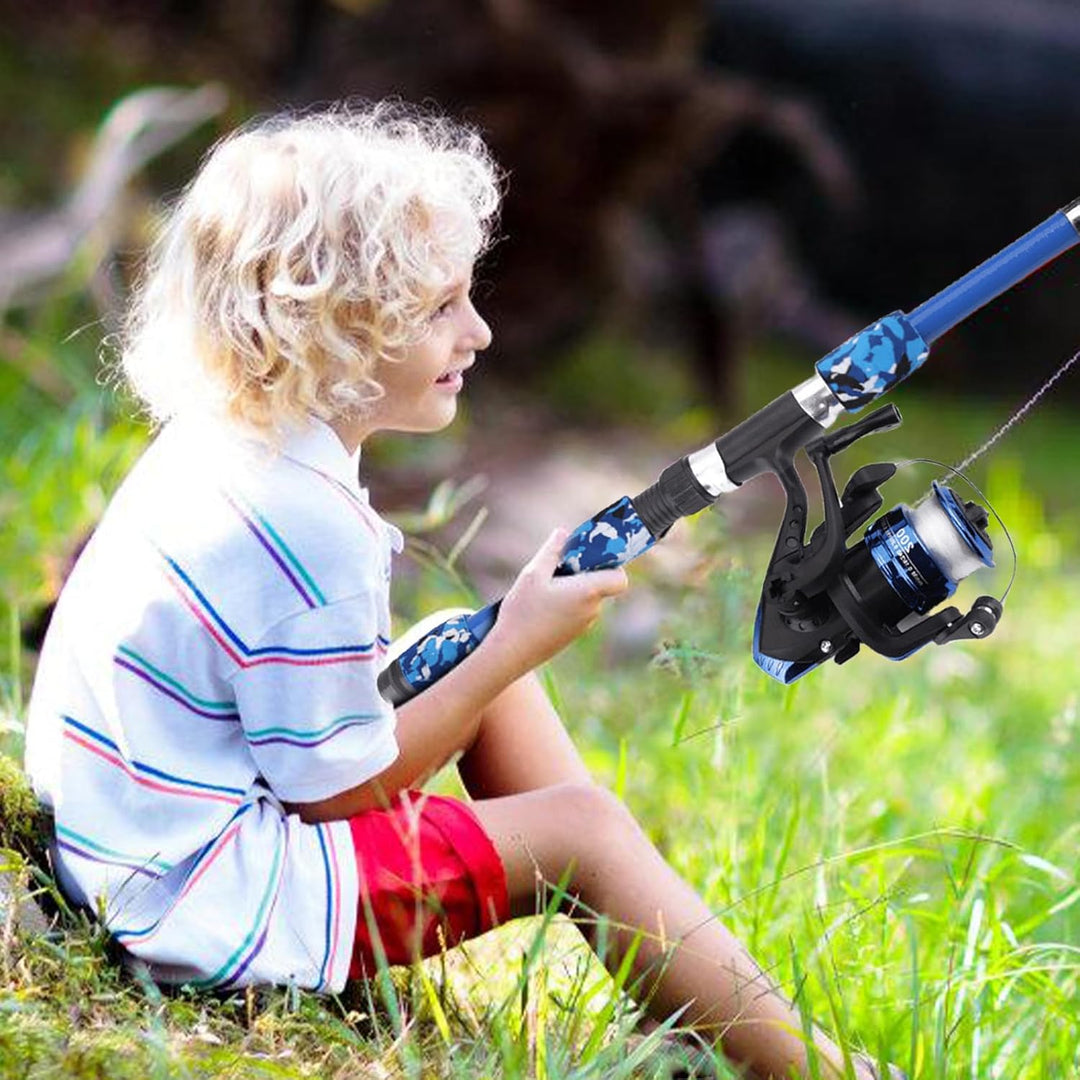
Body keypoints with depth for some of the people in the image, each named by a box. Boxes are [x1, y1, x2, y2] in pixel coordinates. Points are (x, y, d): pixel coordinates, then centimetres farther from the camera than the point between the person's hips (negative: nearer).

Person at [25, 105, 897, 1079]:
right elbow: (342, 790, -18)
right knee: (581, 833, -8)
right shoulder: (306, 525, -26)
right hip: (207, 904, -10)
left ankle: (688, 996, 19)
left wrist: (488, 652, 7)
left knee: (487, 672, 17)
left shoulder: (224, 441, 3)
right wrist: (511, 651, -9)